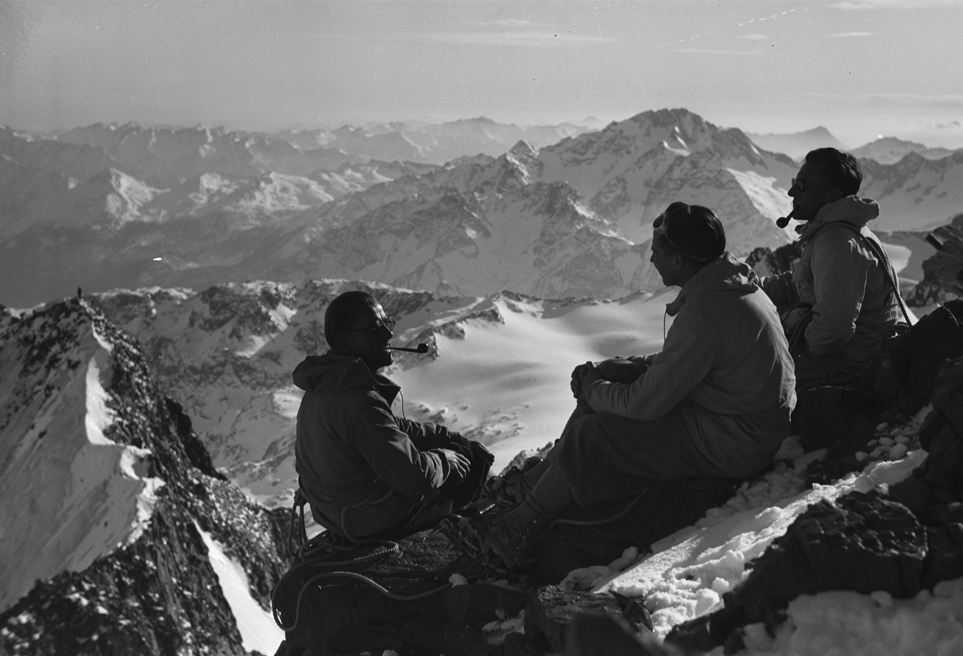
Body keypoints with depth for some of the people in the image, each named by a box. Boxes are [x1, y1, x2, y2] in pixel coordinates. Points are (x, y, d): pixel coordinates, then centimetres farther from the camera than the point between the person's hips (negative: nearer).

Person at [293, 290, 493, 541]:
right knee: (474, 462, 7)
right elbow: (417, 478, -31)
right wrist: (448, 458, -10)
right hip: (373, 521, -9)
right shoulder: (361, 402, -32)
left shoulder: (323, 386, 0)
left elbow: (392, 427, 13)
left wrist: (449, 438, 8)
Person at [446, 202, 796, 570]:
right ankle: (530, 487, 15)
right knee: (599, 406, 10)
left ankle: (515, 535, -1)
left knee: (590, 437, -13)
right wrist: (630, 366, 3)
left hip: (733, 443, -10)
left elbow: (646, 403, -23)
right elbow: (678, 362, 15)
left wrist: (593, 389, -5)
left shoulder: (704, 315, -29)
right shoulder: (732, 282, 4)